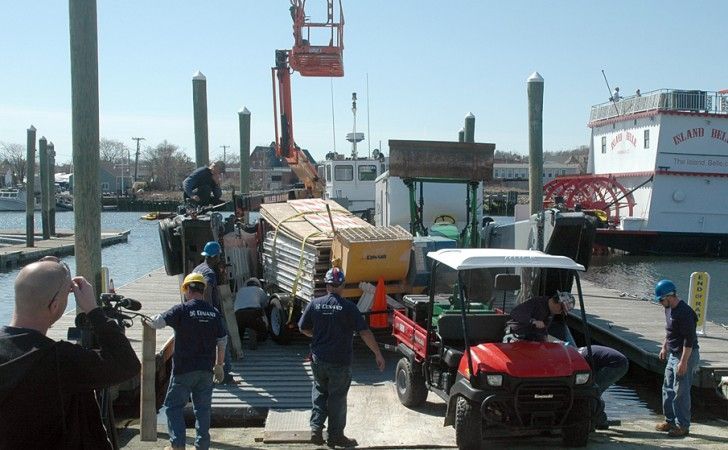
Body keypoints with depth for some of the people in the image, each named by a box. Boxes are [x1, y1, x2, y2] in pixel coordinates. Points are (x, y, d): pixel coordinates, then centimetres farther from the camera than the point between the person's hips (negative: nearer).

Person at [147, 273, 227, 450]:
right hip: (206, 369, 4)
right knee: (203, 407, 12)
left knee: (174, 405, 8)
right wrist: (219, 366, 18)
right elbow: (222, 342, 8)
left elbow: (156, 323, -12)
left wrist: (147, 321, 11)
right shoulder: (214, 313, 4)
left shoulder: (181, 310, -10)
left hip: (183, 369, -4)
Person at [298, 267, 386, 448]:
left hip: (318, 359, 3)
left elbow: (303, 328, 7)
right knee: (337, 397, 10)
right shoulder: (348, 307, -13)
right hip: (340, 362, -3)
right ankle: (335, 436, 20)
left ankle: (316, 428, 13)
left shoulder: (315, 304, -4)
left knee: (319, 391, 23)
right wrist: (378, 354, -8)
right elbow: (365, 333, -15)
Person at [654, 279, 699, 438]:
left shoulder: (684, 313, -23)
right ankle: (670, 421, 25)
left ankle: (683, 426, 4)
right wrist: (664, 347, 24)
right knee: (668, 389, 14)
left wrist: (683, 362, -25)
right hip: (673, 354, 10)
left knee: (681, 392, -5)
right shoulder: (669, 309, 7)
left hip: (686, 355, -10)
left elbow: (689, 339, -25)